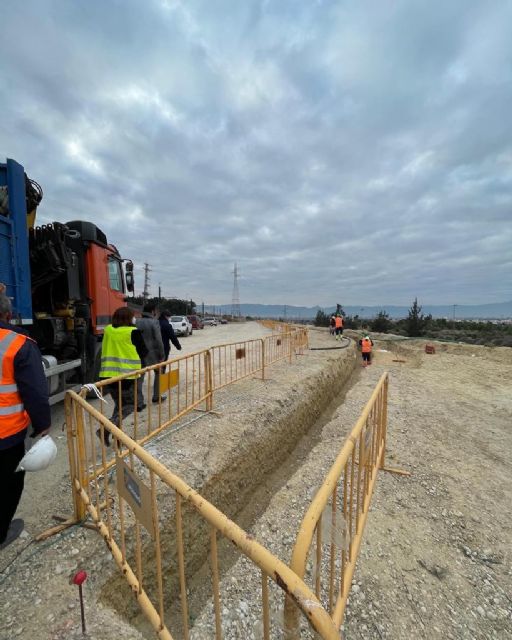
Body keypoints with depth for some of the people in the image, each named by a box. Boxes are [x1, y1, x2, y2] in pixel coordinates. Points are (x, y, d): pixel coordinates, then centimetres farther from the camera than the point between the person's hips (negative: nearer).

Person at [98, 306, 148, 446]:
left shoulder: (108, 330, 6)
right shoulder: (133, 332, -12)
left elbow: (110, 350, 17)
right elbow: (143, 353, -5)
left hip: (108, 375, 7)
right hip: (128, 375, -6)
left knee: (119, 404, 21)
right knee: (135, 403, 9)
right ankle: (107, 428, -4)